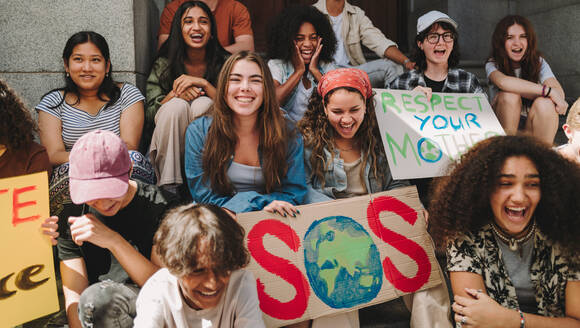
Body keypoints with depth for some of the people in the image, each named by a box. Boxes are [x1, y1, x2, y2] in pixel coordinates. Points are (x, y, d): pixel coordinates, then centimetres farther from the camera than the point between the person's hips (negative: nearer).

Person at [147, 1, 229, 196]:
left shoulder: (224, 63, -1)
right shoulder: (163, 65, 0)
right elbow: (148, 117, -4)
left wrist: (204, 84, -21)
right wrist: (174, 93, -21)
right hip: (169, 143, 1)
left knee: (204, 104, -27)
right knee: (177, 105, -28)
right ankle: (168, 185, -28)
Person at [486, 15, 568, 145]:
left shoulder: (538, 62, 0)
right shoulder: (493, 65, -5)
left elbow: (559, 93, -17)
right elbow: (503, 82, -32)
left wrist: (516, 87, -25)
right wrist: (547, 90, -32)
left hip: (531, 129, 1)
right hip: (502, 128, -1)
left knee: (544, 103, -28)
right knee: (509, 95, -27)